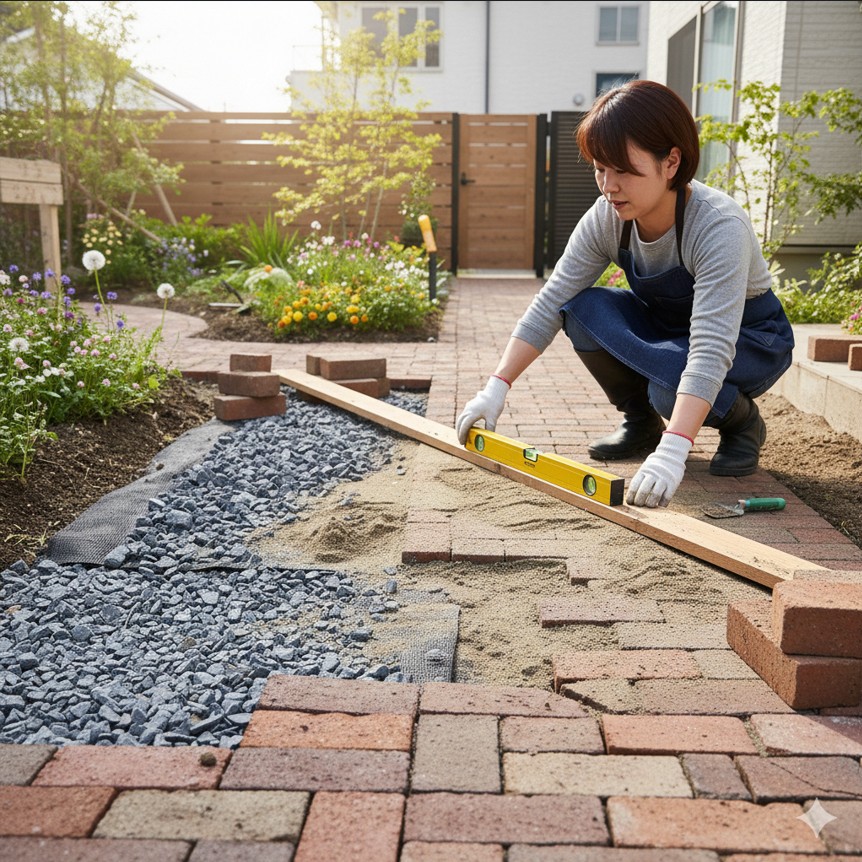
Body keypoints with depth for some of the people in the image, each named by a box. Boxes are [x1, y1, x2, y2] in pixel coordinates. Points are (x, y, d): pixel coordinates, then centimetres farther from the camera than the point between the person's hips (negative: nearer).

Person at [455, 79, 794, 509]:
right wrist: (496, 388, -26)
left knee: (670, 387, -37)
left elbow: (710, 350, -44)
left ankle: (742, 422, -1)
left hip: (749, 338, -5)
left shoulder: (719, 227, -35)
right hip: (666, 325, 5)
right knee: (581, 309, -23)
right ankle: (640, 422, -1)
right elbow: (550, 304, -17)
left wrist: (672, 452, -55)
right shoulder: (606, 218, -18)